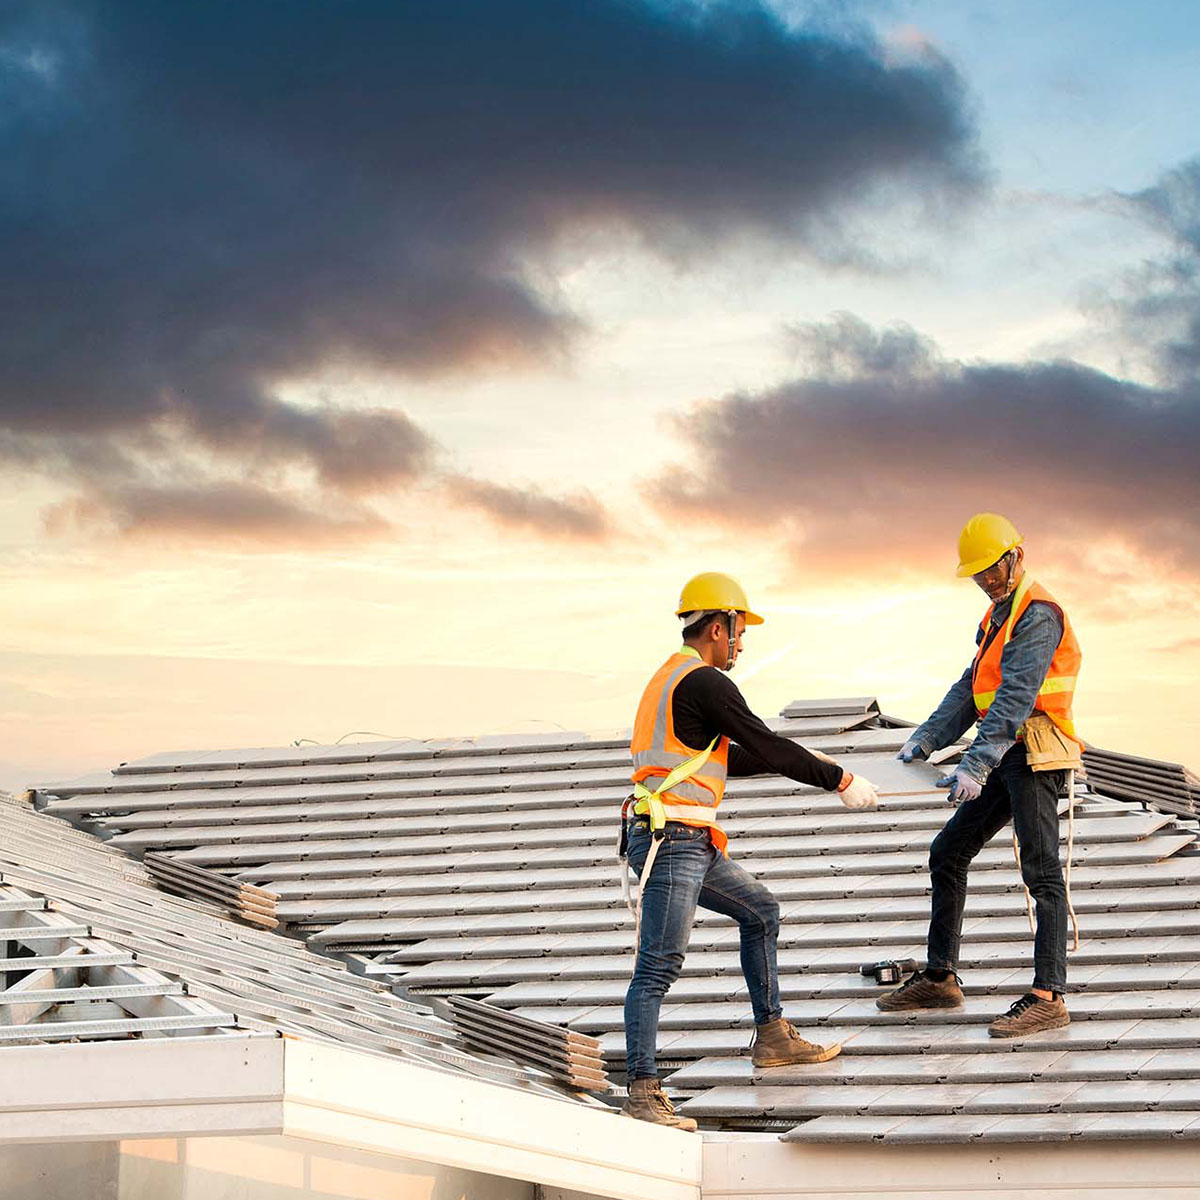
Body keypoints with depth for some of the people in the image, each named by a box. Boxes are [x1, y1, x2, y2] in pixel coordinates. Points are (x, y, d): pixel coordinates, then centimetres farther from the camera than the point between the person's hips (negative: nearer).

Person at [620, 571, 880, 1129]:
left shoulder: (672, 678, 20)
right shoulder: (703, 682, -12)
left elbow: (729, 758, 30)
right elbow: (766, 746, -11)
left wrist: (802, 760, 28)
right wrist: (840, 780, -2)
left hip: (690, 842, 11)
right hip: (672, 838, -11)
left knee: (760, 911, 23)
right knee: (658, 965, -13)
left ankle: (772, 1037, 29)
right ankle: (642, 1091, -15)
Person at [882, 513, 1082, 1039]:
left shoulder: (1038, 615, -12)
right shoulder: (996, 617, 20)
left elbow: (1015, 697, -23)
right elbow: (970, 689, 18)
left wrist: (974, 765, -30)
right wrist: (926, 739, 4)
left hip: (1034, 753, -10)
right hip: (1005, 759, 10)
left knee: (1041, 871, -14)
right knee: (947, 853, 13)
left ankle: (1048, 997, -20)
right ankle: (940, 977, 21)